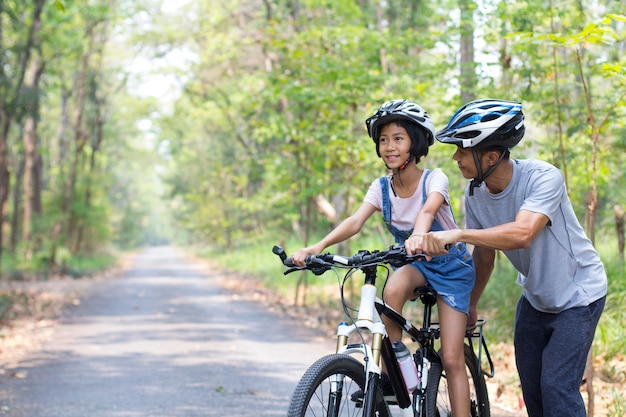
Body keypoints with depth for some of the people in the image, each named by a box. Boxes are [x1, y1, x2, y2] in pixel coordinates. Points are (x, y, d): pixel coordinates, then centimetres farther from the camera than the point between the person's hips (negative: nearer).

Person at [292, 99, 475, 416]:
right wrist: (316, 248, -43)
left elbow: (428, 210, -42)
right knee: (393, 288, -34)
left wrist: (418, 236, -66)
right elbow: (355, 221, -25)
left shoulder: (434, 179, -20)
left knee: (451, 359, -11)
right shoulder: (382, 187, -9)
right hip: (414, 263, 3)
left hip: (450, 265, -3)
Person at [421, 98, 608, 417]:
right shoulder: (475, 195, -11)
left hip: (577, 295, -6)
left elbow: (522, 233, -47)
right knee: (530, 387, 8)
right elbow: (484, 256, 4)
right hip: (534, 297, 6)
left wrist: (457, 234, -56)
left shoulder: (544, 177, -29)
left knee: (557, 387, -13)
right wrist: (469, 306, 13)